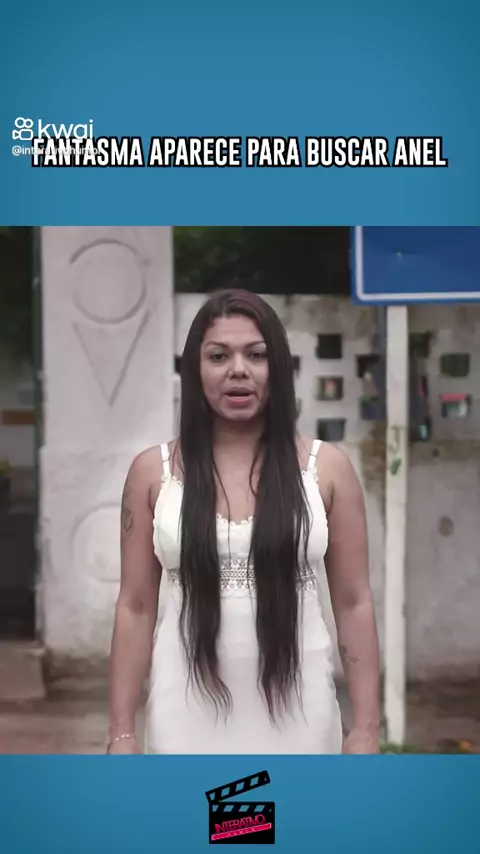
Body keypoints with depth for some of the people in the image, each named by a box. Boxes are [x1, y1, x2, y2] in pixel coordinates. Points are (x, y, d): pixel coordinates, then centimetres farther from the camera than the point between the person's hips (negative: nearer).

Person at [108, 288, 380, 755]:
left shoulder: (327, 468, -1)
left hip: (295, 715, 0)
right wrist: (122, 731, 1)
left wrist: (365, 727, 0)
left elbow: (354, 603, 1)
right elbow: (135, 607, 2)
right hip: (188, 718, 0)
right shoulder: (153, 471, 0)